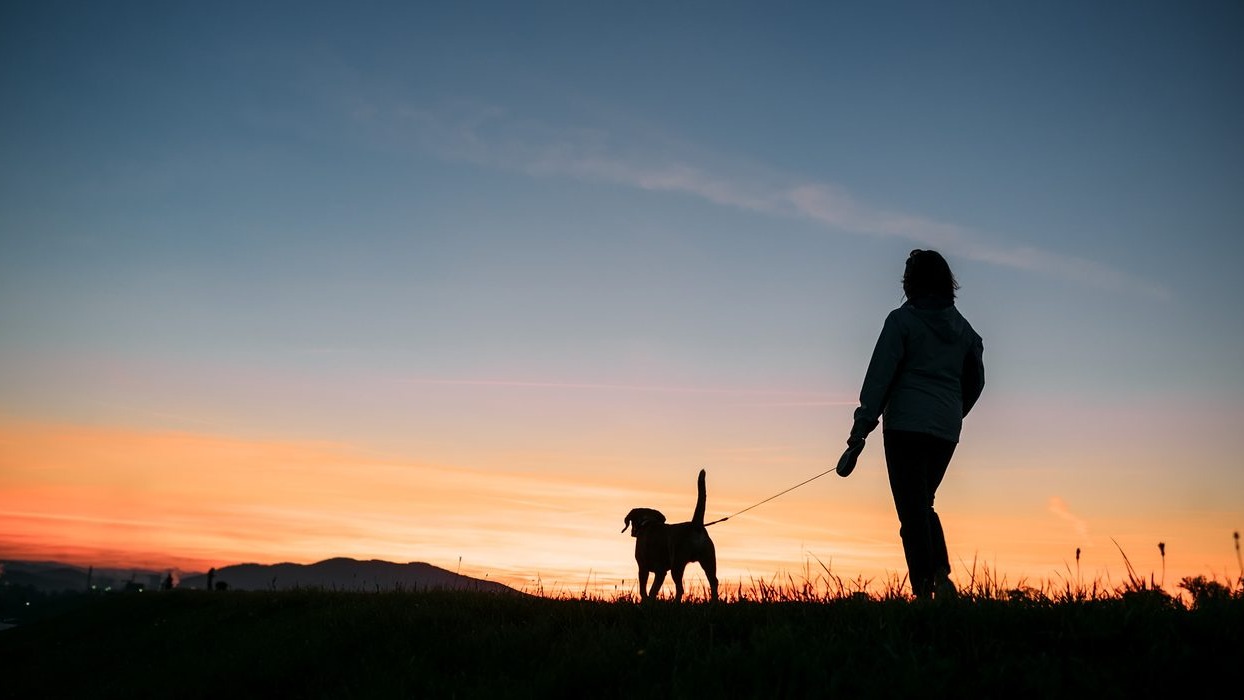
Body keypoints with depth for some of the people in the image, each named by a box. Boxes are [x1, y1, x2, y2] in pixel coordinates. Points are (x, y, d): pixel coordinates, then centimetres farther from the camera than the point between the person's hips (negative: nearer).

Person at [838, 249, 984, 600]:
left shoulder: (902, 320, -4)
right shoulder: (963, 327, 13)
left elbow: (879, 376, -9)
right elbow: (975, 380, 20)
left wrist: (861, 430, -11)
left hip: (906, 426, -6)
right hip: (948, 431, 6)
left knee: (912, 510, -2)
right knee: (923, 504, 19)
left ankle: (924, 590, -8)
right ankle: (942, 575, 2)